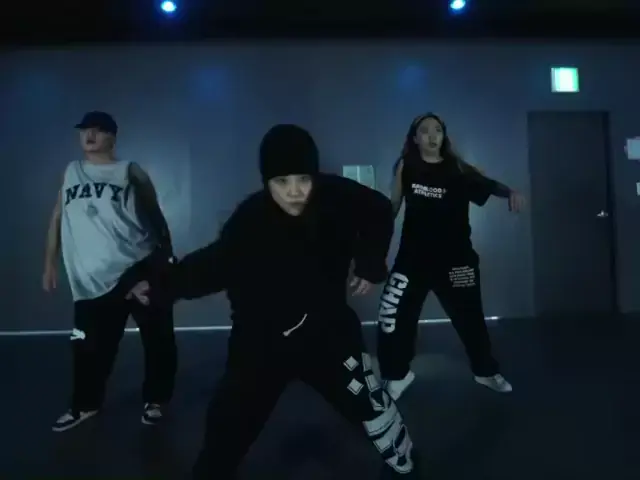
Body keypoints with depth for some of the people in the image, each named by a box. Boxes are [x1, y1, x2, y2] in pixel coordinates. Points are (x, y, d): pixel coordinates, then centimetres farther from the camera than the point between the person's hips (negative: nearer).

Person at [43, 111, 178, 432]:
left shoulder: (130, 171, 3)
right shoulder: (71, 172, 14)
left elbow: (156, 216, 6)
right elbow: (58, 218, 17)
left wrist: (169, 259, 5)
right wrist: (50, 263, 12)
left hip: (142, 268, -3)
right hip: (93, 279, 3)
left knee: (158, 339, 5)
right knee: (90, 346, 11)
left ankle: (155, 400, 25)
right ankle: (85, 405, 34)